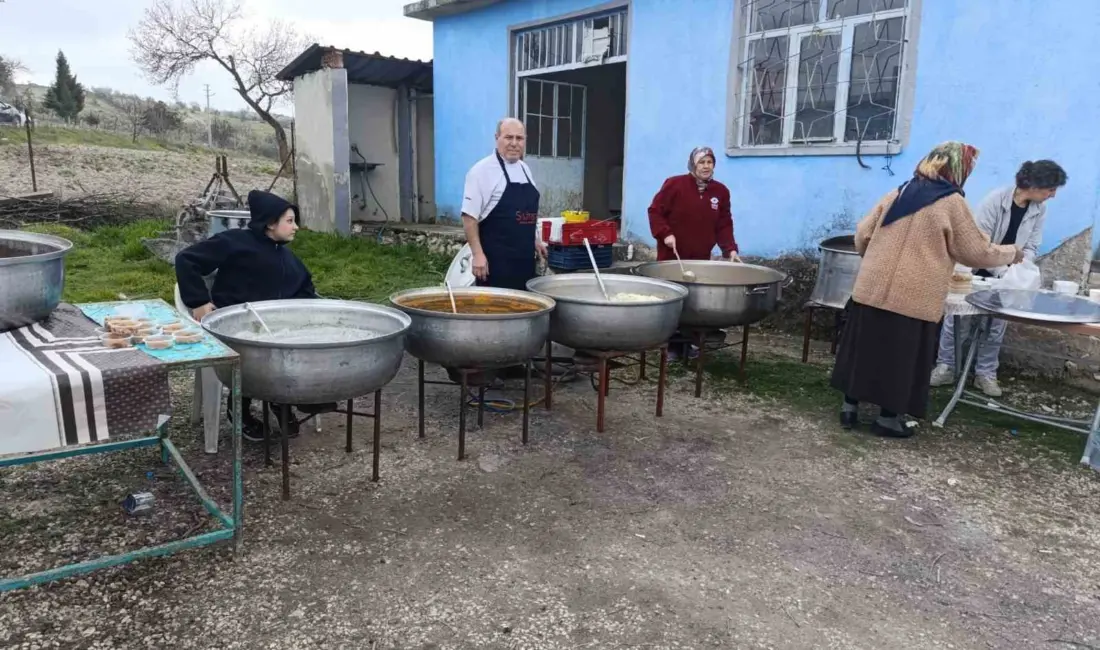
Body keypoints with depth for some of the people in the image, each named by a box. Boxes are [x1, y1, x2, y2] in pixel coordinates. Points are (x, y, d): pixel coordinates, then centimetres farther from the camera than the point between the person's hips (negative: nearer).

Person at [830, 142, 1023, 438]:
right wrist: (1011, 253, 18)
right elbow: (978, 252, 0)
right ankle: (888, 417, 14)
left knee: (864, 349, 12)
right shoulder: (952, 203, -5)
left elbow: (862, 233, 10)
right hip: (913, 299, -5)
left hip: (870, 290, 5)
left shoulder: (899, 193, 9)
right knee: (901, 357, 7)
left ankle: (850, 407, 19)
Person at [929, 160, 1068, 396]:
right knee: (955, 315, 1)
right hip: (975, 270, -5)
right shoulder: (996, 199, -22)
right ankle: (945, 367, 14)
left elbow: (1031, 247, -1)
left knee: (997, 324, 6)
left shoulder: (1039, 210, -4)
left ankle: (985, 373, 18)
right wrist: (1003, 270, -30)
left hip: (1004, 277, 5)